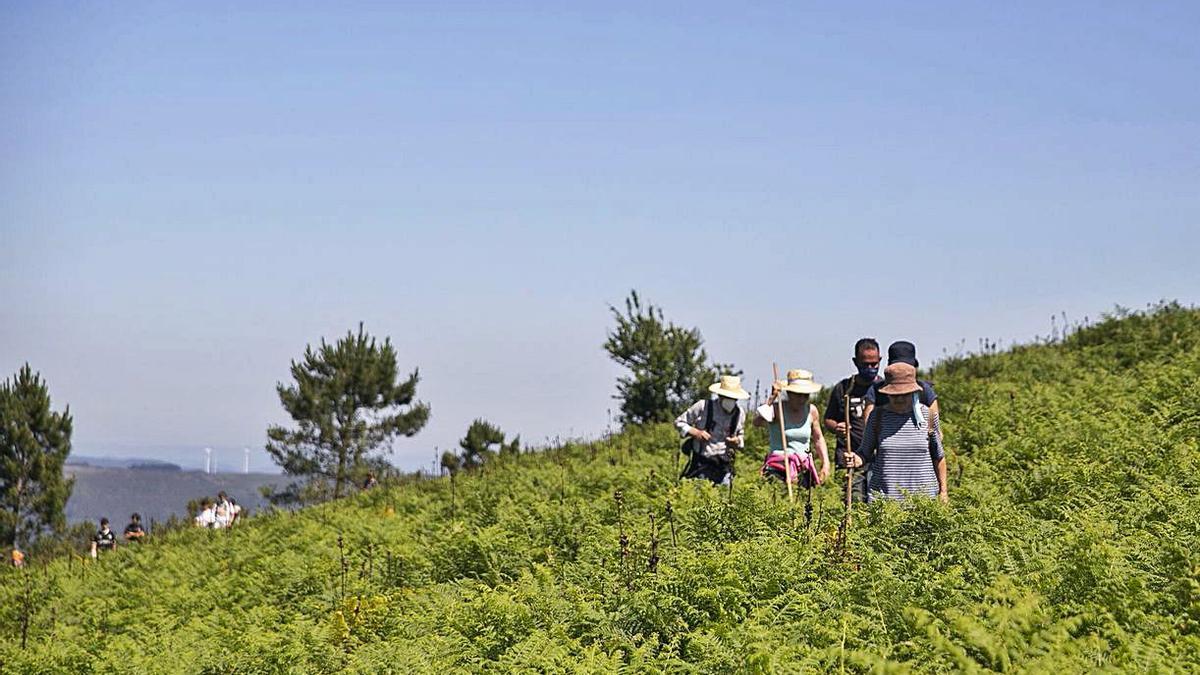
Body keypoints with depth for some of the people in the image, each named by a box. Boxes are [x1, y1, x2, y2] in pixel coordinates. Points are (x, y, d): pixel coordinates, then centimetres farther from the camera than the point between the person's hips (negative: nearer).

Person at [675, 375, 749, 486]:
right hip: (701, 463, -4)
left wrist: (738, 441, 0)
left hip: (724, 466, 4)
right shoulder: (703, 406, -4)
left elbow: (740, 434, 25)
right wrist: (695, 432, -14)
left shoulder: (738, 413, 8)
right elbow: (679, 422, 4)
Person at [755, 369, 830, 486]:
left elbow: (818, 438, 22)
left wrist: (825, 463, 14)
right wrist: (771, 398, -26)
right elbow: (757, 422, -27)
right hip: (778, 467, -5)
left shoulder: (811, 410, 9)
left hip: (804, 469, 5)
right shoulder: (777, 409, -6)